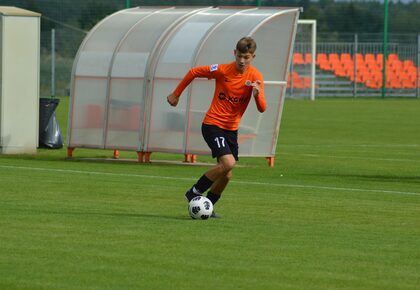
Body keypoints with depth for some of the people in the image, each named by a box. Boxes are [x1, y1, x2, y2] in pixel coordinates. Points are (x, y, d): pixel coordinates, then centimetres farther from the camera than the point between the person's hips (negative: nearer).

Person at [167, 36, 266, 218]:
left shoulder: (256, 77, -6)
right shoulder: (222, 70, -14)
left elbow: (262, 109, -11)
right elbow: (194, 72, 0)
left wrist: (257, 94, -33)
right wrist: (176, 94, 6)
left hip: (231, 128, 5)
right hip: (213, 125, -5)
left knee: (226, 175, 6)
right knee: (228, 162, -24)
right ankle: (194, 193, -9)